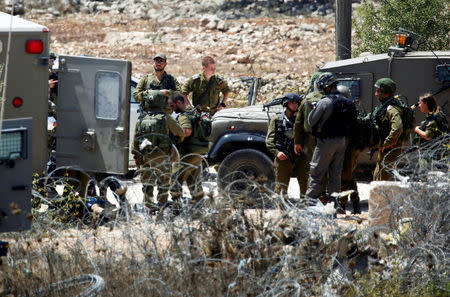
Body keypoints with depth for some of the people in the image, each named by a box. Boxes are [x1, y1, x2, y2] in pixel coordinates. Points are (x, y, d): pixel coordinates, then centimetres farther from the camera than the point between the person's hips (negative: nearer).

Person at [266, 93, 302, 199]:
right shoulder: (277, 119, 10)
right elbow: (269, 140, 4)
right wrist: (277, 152, -12)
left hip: (298, 158, 2)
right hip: (283, 158, -2)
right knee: (281, 190, -3)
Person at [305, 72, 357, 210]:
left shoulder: (324, 102, -16)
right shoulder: (346, 102, 4)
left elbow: (311, 121, -8)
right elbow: (350, 122, 12)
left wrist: (312, 108, 8)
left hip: (326, 142, -6)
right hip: (341, 141, 6)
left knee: (316, 174, 0)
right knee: (335, 174, 11)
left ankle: (311, 202, -1)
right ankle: (333, 203, 10)